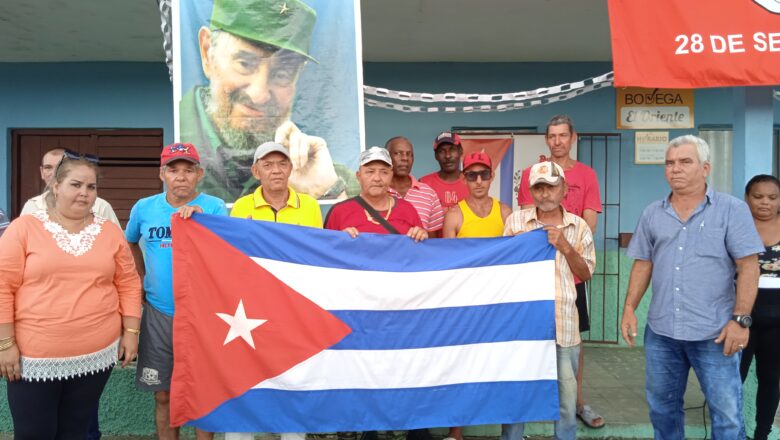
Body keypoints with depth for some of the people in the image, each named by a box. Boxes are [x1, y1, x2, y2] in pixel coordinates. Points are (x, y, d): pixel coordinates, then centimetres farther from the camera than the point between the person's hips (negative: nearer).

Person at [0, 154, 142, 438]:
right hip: (34, 358, -2)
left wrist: (130, 332, 3)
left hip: (96, 354, 2)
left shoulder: (110, 232, 4)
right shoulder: (24, 228, -3)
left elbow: (129, 284, 7)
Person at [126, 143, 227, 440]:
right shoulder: (144, 208, 2)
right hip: (158, 314, 3)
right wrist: (143, 278, 12)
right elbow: (130, 243, 20)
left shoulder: (213, 207, -6)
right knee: (163, 395, 12)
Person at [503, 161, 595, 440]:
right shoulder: (515, 221, 2)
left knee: (566, 395, 10)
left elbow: (586, 274, 3)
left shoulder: (579, 227, 4)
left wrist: (565, 247, -11)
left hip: (563, 322, 1)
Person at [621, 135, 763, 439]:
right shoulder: (652, 214, 7)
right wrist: (629, 308, 3)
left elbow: (748, 267, -8)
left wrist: (740, 319, -13)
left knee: (727, 413, 5)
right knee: (662, 405, 17)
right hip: (660, 331, 4)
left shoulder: (732, 210, -5)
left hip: (714, 332, -4)